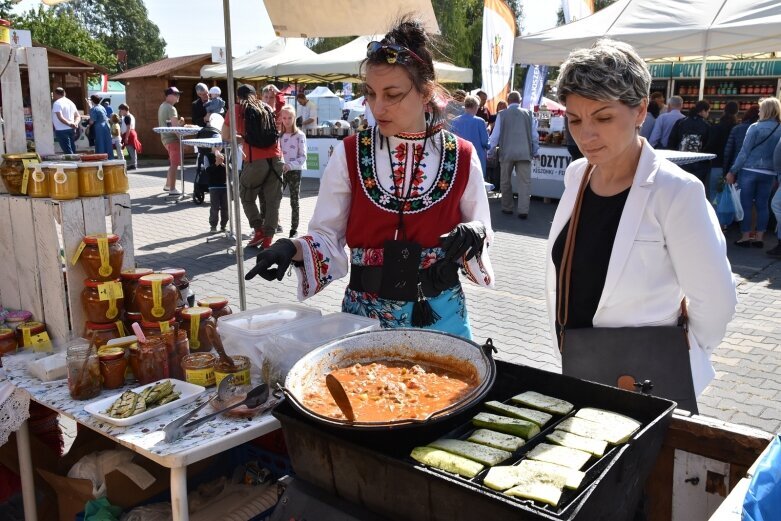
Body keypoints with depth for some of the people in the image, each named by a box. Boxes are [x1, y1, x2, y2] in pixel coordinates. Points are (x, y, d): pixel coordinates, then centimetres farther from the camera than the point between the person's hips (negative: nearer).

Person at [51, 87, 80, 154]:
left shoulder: (57, 103, -10)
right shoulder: (70, 102, 16)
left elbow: (60, 118, -23)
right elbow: (78, 116, 15)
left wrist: (69, 123, -22)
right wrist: (75, 123, -2)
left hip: (62, 131, -8)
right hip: (71, 130, 8)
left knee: (68, 152, -10)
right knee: (72, 152, 11)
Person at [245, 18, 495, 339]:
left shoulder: (461, 157, -5)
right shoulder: (348, 155, -6)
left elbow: (481, 227, 5)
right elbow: (328, 234, -3)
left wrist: (473, 235, -17)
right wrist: (292, 248, -22)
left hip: (440, 313, 1)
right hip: (365, 312, 0)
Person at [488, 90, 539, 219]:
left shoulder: (502, 114, -2)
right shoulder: (528, 114, 3)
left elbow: (495, 135, -1)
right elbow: (534, 135, 7)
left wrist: (489, 150, 9)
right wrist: (535, 151, 20)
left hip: (506, 153, 0)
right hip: (524, 153, 1)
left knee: (505, 181, 14)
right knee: (524, 182, 1)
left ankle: (507, 208, 22)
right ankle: (523, 210, -6)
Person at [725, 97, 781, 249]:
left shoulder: (755, 127, -9)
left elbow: (745, 152, -10)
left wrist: (732, 171, -5)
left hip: (749, 171, -4)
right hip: (769, 173, 4)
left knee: (746, 205, 3)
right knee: (762, 205, 10)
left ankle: (745, 238, 5)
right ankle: (759, 238, 13)